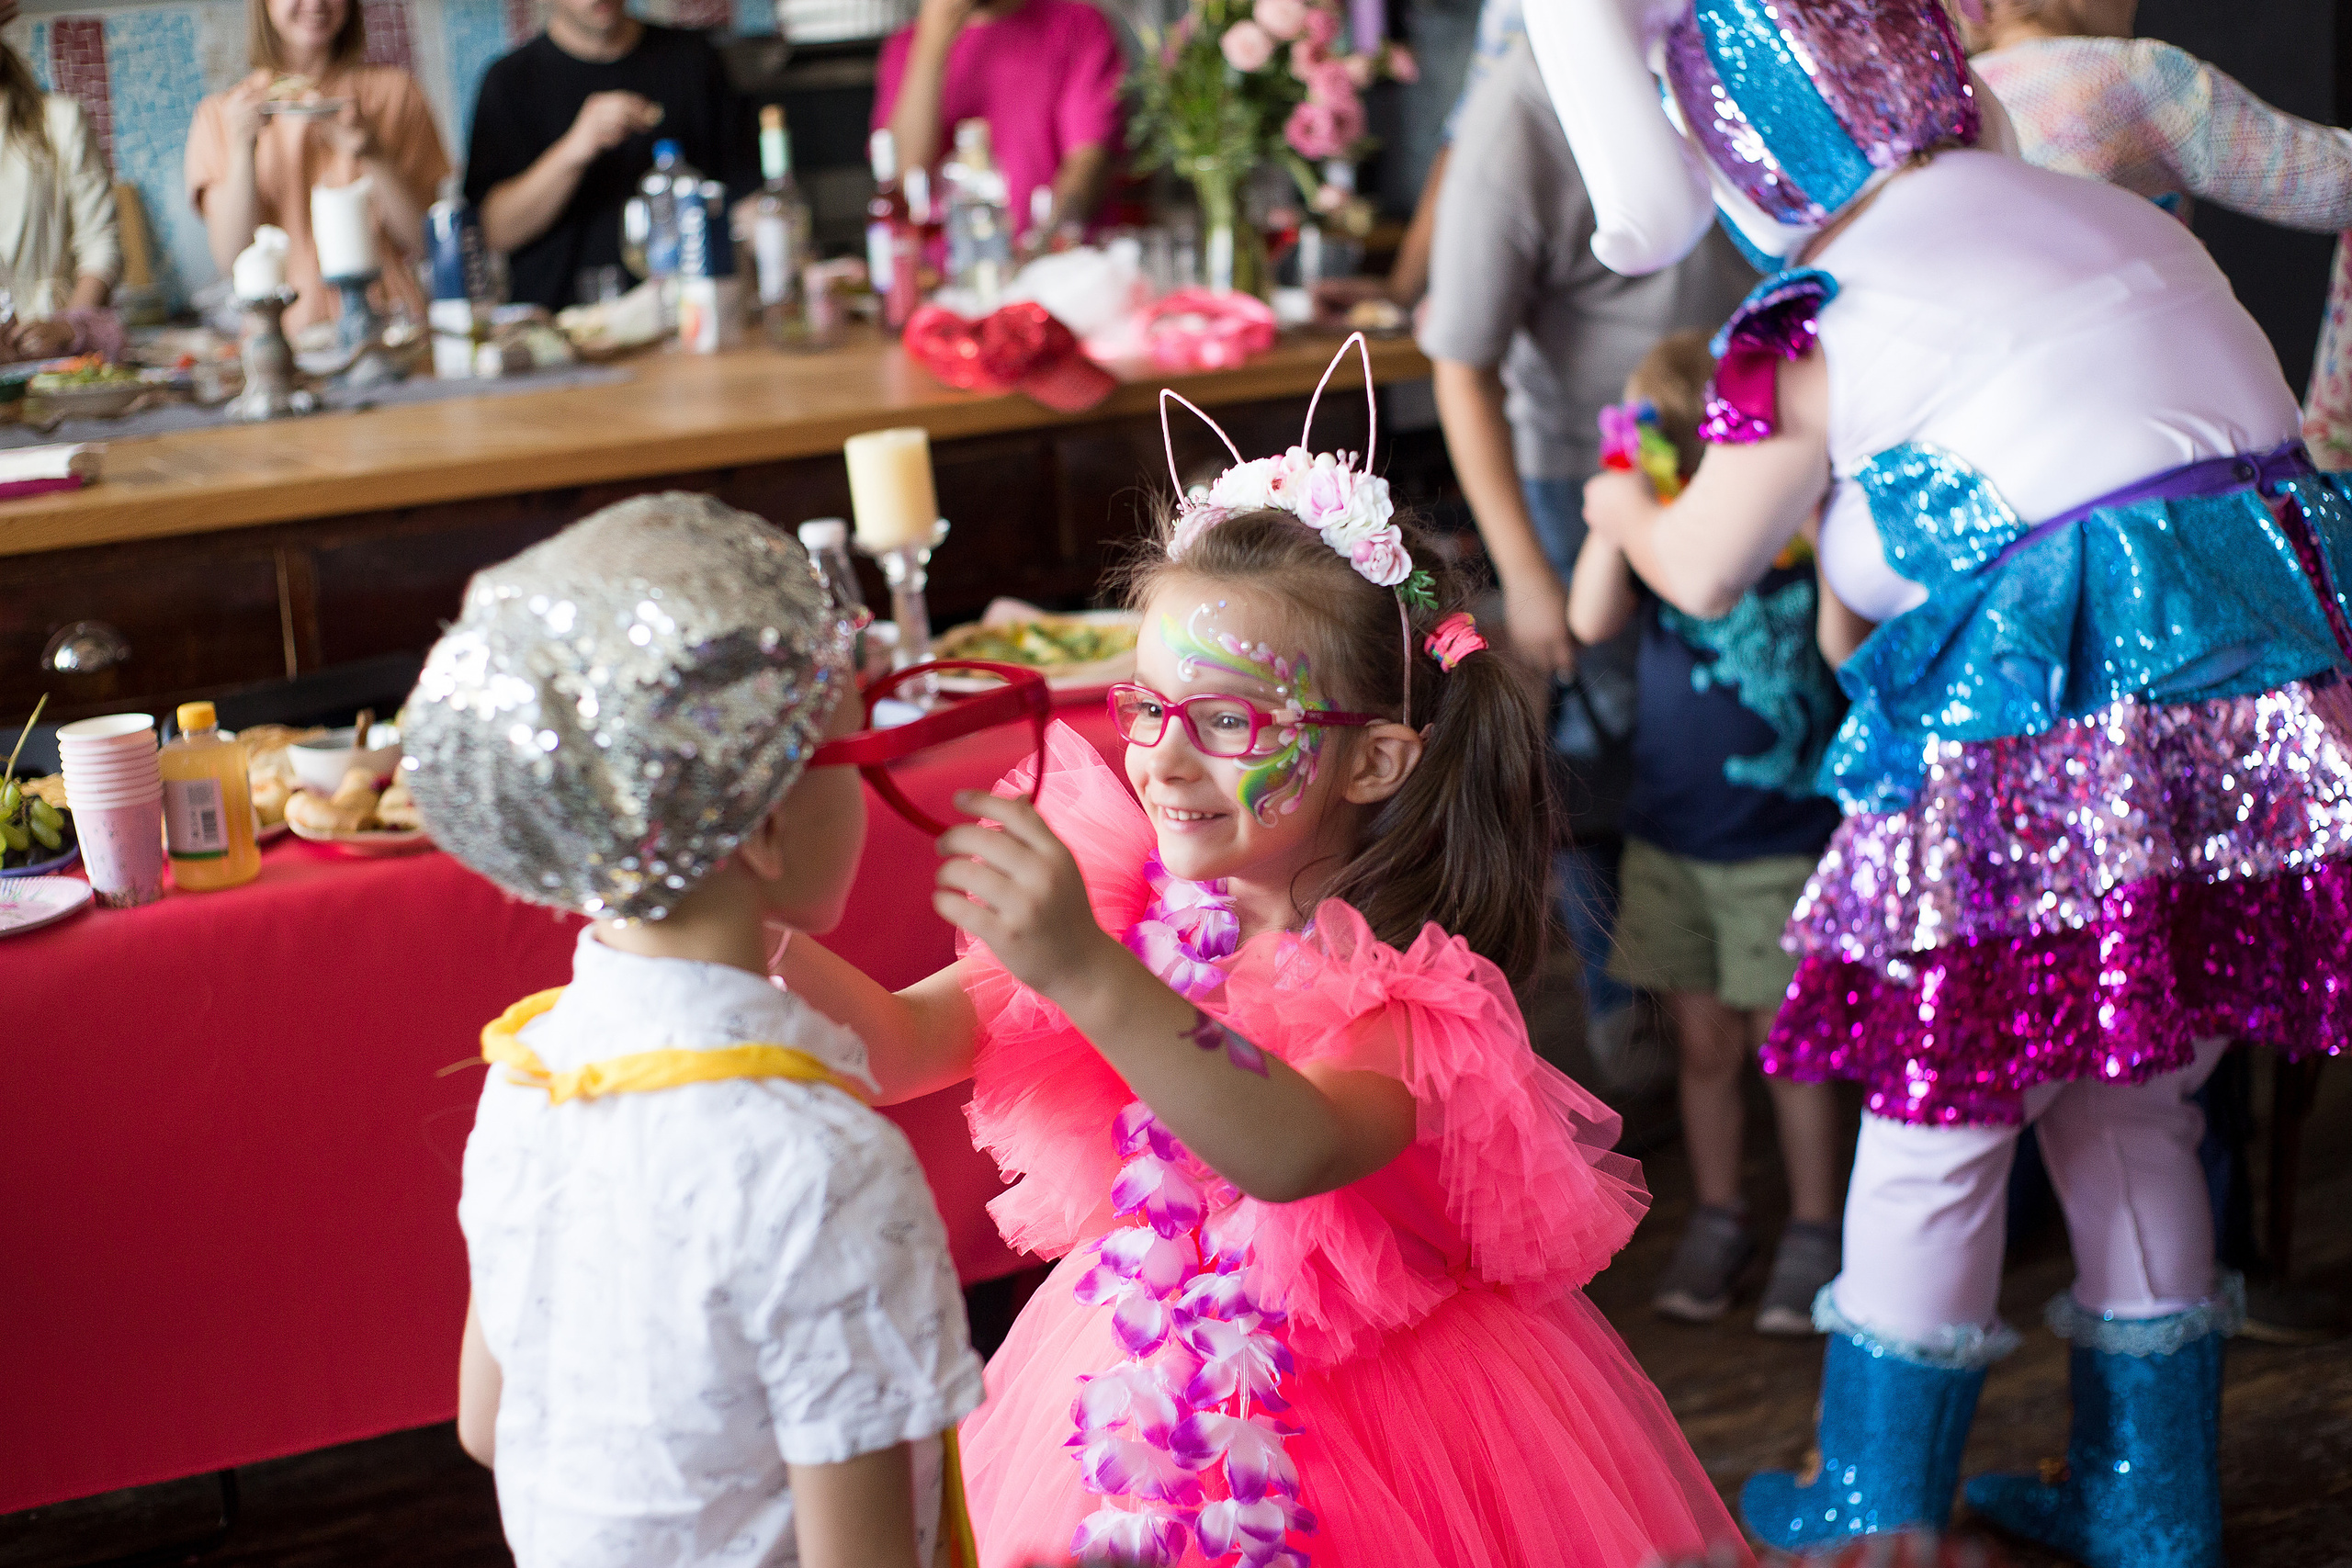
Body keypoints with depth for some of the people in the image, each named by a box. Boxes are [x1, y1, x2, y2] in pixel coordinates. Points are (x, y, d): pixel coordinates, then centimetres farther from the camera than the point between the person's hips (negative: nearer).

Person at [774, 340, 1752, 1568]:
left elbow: (1295, 1152, -43)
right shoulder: (1108, 909, -6)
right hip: (1133, 1402, 4)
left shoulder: (1405, 993, -22)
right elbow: (901, 1044, -17)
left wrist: (1087, 974, -55)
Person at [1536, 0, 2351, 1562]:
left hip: (2054, 732, -6)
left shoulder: (1823, 329, -2)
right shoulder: (2122, 219, 17)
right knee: (2130, 1114, 19)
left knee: (1937, 1120, 9)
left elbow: (1706, 573, 10)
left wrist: (1626, 509, 35)